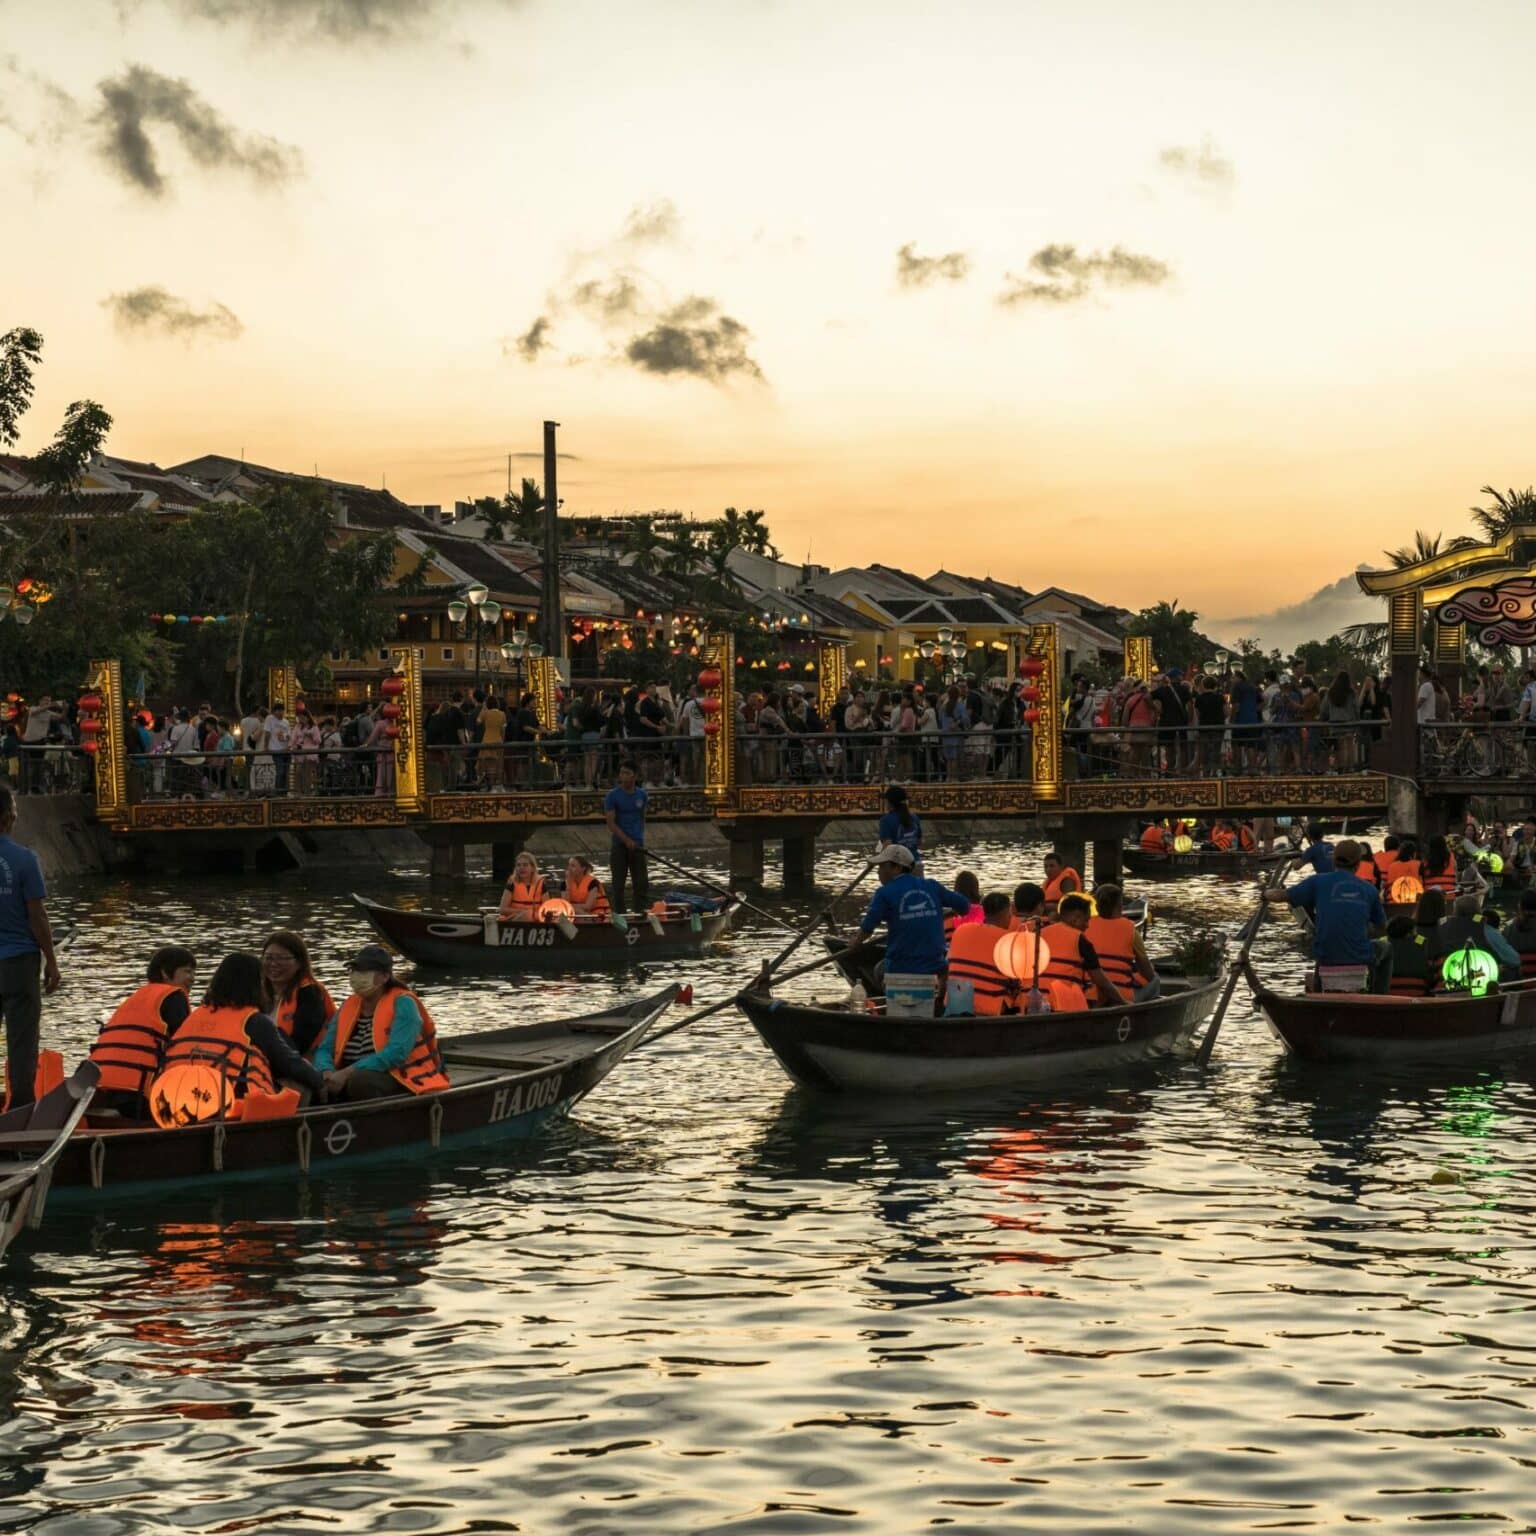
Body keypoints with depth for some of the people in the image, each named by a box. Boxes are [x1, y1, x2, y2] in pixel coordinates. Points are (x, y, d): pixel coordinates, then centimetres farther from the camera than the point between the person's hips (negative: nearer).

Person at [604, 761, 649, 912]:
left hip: (637, 844, 3)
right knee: (618, 883, 2)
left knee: (642, 882, -1)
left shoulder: (641, 795, 4)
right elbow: (611, 823, -12)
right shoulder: (612, 796, -8)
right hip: (619, 844, -3)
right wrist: (627, 841, -21)